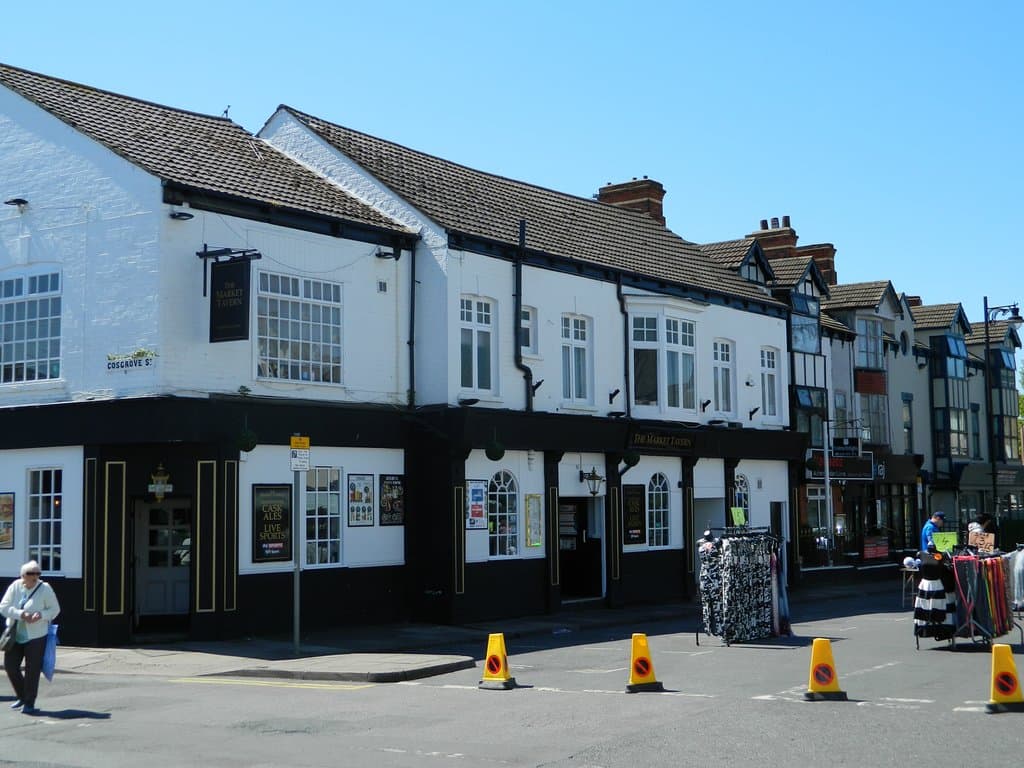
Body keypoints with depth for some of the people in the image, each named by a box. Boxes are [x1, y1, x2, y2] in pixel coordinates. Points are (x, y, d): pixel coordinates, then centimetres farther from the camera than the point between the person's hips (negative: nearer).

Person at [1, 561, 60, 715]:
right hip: (15, 635, 3)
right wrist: (21, 614, -23)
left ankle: (29, 703, 10)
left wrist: (41, 615, -22)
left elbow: (55, 609, -3)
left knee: (32, 670, -2)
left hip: (36, 636, -3)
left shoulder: (45, 589, -9)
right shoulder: (15, 587, -3)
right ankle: (22, 696, 26)